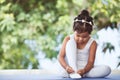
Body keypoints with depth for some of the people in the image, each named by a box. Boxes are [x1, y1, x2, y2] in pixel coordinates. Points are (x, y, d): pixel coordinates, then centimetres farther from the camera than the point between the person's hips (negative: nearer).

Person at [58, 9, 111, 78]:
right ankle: (72, 72, -29)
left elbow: (91, 62, -11)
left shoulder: (92, 43, -4)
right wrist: (66, 67, -30)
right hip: (70, 69, -1)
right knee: (71, 42, -19)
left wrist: (84, 70, -33)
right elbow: (61, 57, -8)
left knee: (107, 69, -23)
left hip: (84, 69, 1)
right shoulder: (68, 39, -4)